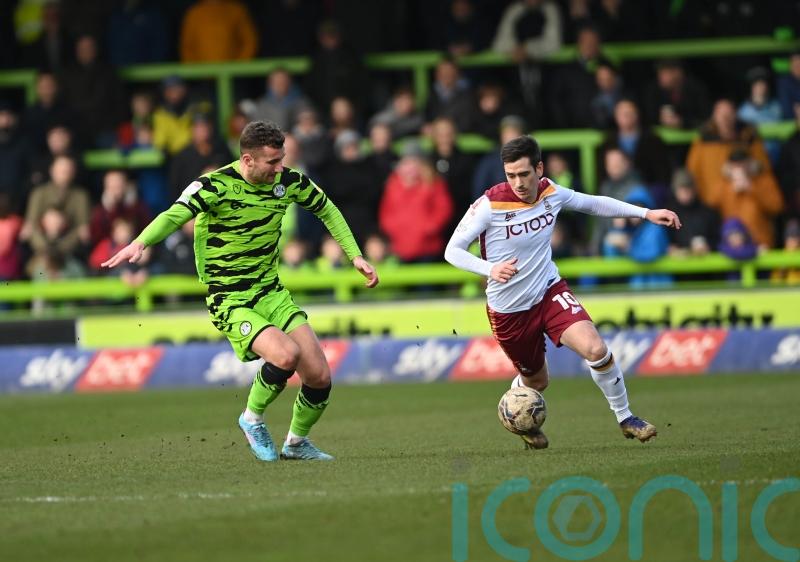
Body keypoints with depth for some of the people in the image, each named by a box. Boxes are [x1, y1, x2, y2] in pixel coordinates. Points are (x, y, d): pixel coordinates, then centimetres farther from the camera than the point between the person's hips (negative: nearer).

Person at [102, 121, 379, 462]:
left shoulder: (288, 182, 0)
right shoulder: (215, 186, -17)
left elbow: (327, 210, 19)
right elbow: (174, 215, -32)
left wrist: (355, 256, 13)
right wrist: (140, 243, -51)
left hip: (272, 294, 6)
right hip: (231, 302, -6)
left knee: (319, 376, -4)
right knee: (286, 354, -30)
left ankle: (296, 443, 24)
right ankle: (253, 418, -2)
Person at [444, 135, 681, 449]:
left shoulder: (551, 193, -7)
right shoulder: (490, 205, -21)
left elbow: (593, 204, 12)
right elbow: (452, 250, -17)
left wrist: (646, 213, 7)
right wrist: (490, 269, -35)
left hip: (549, 291, 2)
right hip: (508, 309, -2)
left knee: (596, 349, -20)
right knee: (535, 381, 13)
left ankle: (625, 419, 1)